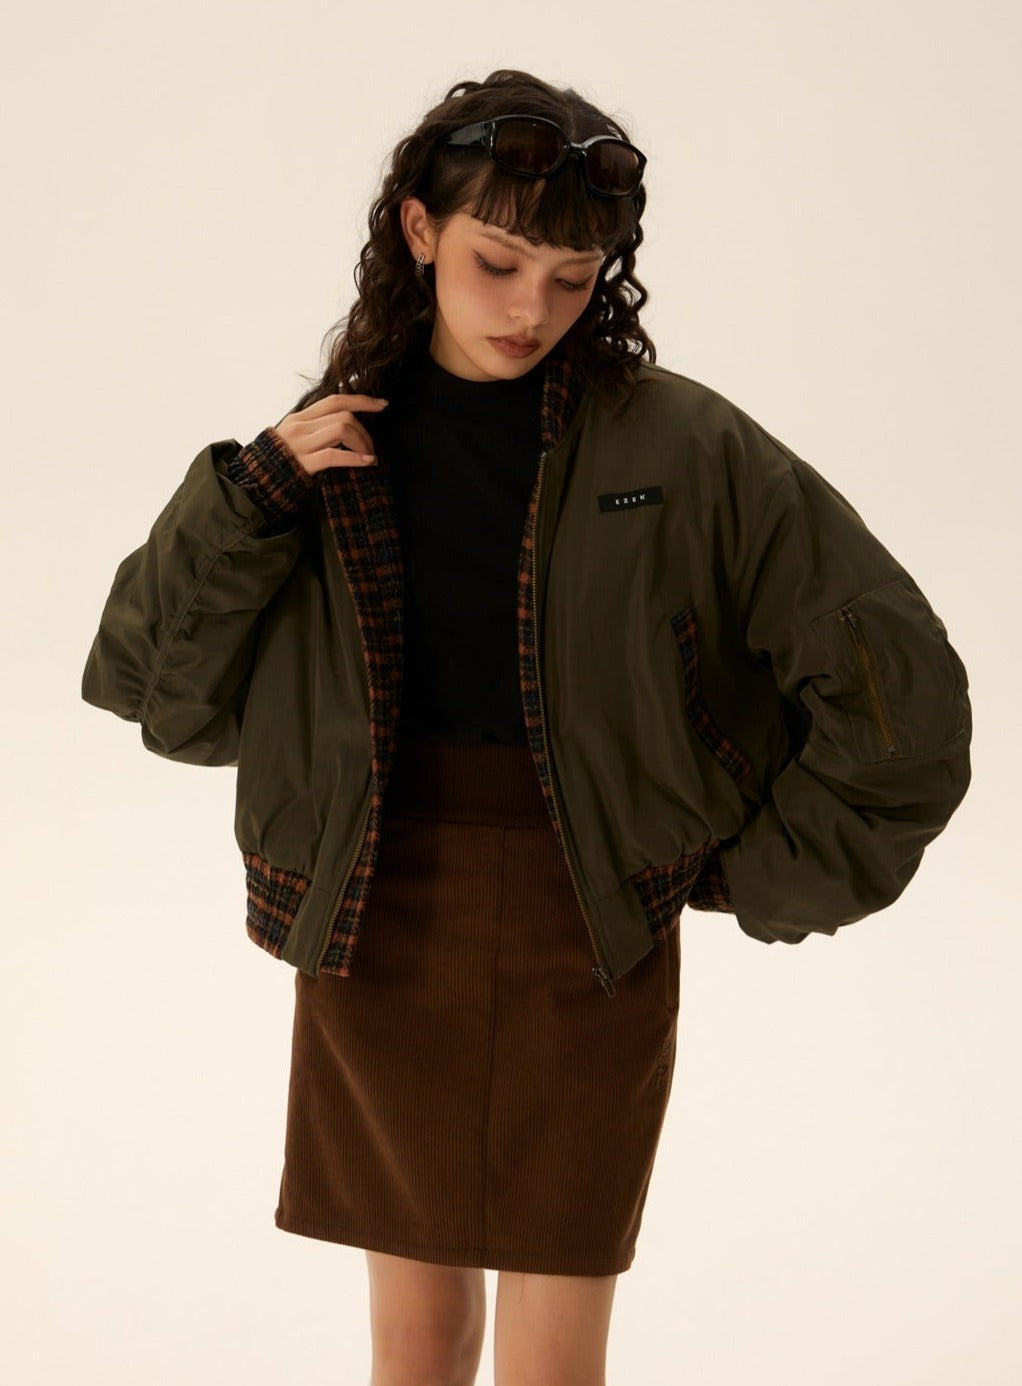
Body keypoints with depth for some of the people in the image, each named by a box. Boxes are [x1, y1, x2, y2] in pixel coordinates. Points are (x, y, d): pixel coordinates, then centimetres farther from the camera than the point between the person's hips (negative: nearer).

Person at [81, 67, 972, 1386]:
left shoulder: (679, 448, -8)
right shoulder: (334, 446, 1)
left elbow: (895, 680, -5)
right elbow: (152, 679, 2)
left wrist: (764, 876, 0)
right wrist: (250, 499, -11)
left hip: (587, 954, -2)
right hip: (377, 938, 3)